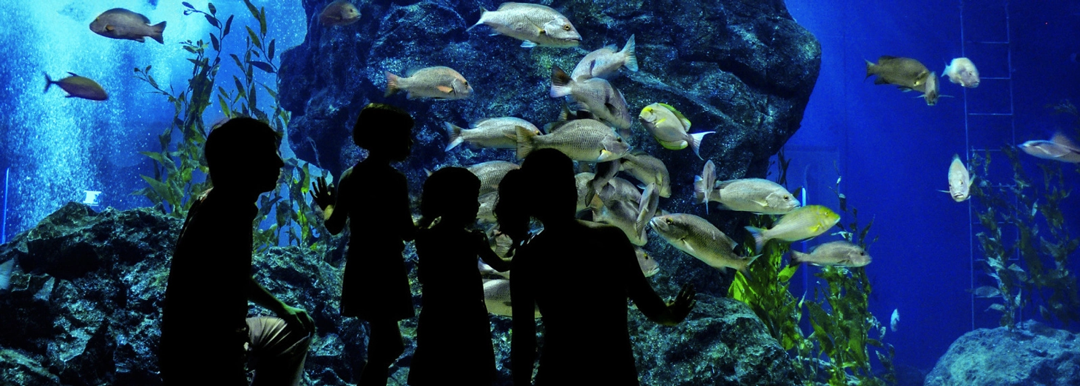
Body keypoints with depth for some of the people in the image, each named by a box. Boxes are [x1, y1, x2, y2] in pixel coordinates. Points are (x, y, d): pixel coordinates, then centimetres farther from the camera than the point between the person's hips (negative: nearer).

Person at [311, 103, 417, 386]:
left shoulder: (350, 177, 3)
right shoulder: (395, 180, -16)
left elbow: (334, 225, 4)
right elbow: (408, 232, -17)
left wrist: (326, 206, 24)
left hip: (359, 267, 7)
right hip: (386, 268, -7)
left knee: (385, 341, 21)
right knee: (384, 344, 2)